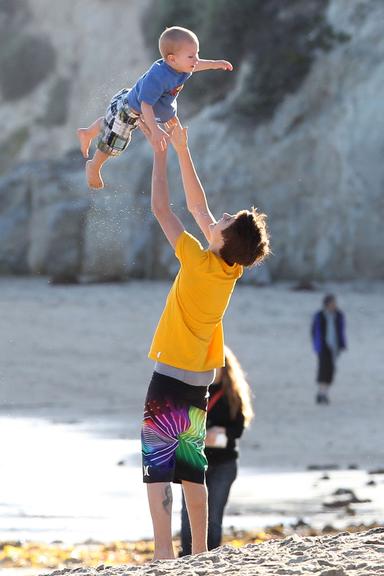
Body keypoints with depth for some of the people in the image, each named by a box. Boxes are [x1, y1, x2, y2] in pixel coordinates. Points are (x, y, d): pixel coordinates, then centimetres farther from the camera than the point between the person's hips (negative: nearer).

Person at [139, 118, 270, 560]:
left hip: (170, 378, -8)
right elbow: (198, 206, 12)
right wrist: (182, 150, 14)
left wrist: (161, 151, -5)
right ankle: (199, 552, 14)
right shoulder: (231, 269, 1)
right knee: (192, 466, 13)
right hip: (200, 382, 8)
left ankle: (164, 552, -16)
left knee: (157, 465, -9)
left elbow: (160, 208, -13)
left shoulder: (200, 262, -18)